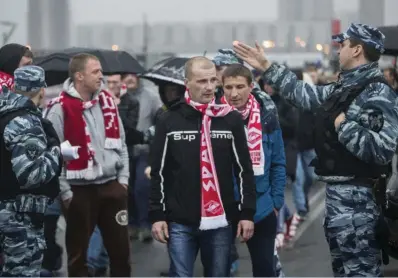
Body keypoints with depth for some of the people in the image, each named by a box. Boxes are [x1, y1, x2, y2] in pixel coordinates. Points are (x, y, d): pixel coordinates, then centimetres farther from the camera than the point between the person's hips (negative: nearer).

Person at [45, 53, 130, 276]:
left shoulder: (107, 101, 7)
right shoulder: (60, 109, -12)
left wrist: (123, 178, 7)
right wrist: (65, 193, -12)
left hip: (112, 186, 5)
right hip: (80, 190, -5)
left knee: (120, 248, 11)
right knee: (78, 252, 7)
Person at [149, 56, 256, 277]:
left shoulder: (231, 119, 3)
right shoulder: (170, 120, 0)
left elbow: (244, 169, 6)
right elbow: (158, 172, 4)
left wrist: (247, 213, 2)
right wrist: (157, 215, -1)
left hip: (220, 221, 1)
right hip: (181, 221, -1)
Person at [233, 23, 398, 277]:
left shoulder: (377, 93, -17)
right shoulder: (345, 87, 13)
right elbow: (305, 94, 24)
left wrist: (344, 126, -19)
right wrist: (266, 67, 25)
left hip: (356, 196, -10)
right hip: (338, 193, 10)